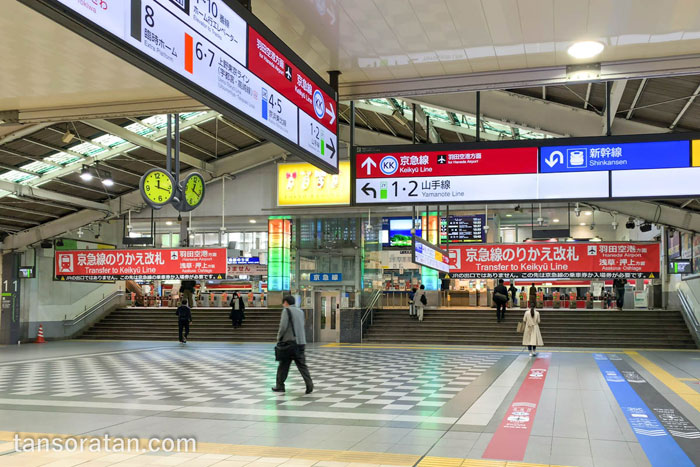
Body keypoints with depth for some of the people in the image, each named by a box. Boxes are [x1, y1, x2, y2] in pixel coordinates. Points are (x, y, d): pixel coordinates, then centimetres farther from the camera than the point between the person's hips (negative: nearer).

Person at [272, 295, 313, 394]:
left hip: (289, 342, -5)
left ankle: (280, 386, 15)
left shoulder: (286, 310, -5)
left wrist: (279, 338, 2)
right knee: (302, 365, 4)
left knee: (283, 365, 7)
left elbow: (283, 326, -12)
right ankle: (309, 384, -10)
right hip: (301, 342, 5)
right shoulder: (300, 311, 15)